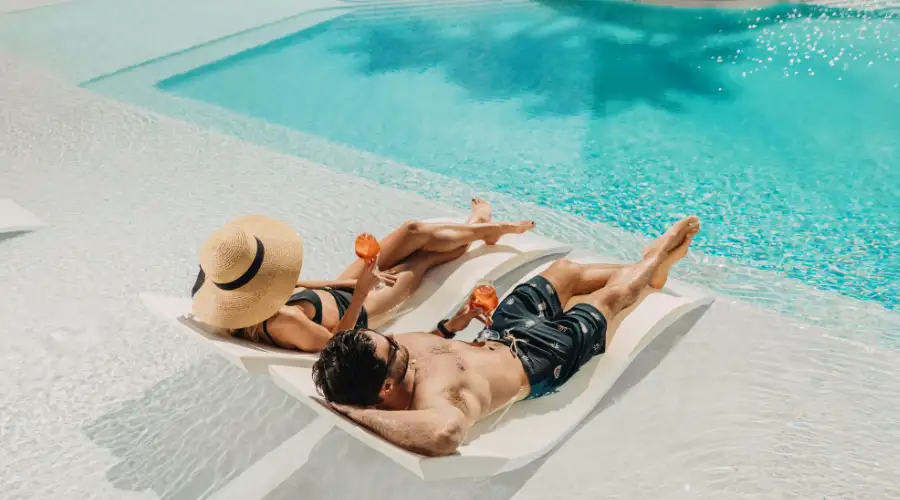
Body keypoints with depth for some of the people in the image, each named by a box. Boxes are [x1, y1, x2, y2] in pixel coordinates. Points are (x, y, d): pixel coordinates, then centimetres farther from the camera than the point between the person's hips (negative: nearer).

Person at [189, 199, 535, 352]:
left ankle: (478, 226, 42)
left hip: (337, 293, 6)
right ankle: (481, 230, 45)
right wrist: (361, 292, -33)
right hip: (354, 311, -6)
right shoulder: (284, 322, -44)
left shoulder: (248, 296, -20)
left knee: (415, 231, 9)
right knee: (422, 259, 12)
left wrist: (352, 282, -1)